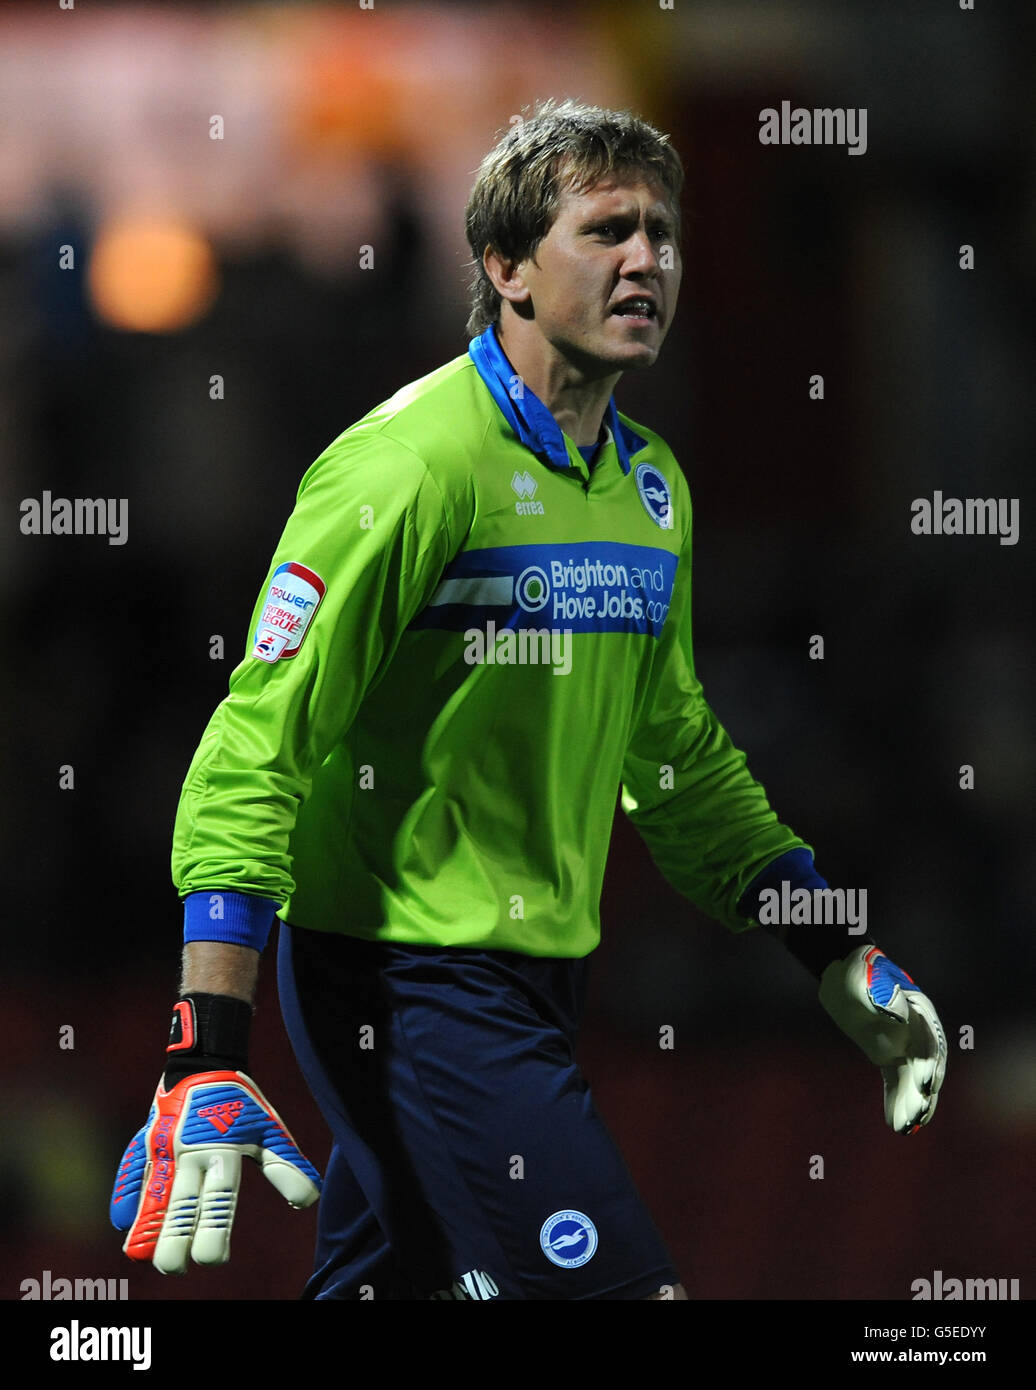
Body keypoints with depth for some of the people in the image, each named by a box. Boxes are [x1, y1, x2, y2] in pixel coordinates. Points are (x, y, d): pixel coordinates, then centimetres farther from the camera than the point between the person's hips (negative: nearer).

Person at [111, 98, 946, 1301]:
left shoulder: (649, 480, 11)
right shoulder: (411, 461, -15)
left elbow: (678, 751, 24)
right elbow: (254, 748, -18)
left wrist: (838, 955, 19)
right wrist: (207, 1060, -25)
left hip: (538, 972, 8)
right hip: (408, 975, -8)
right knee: (619, 1286, -15)